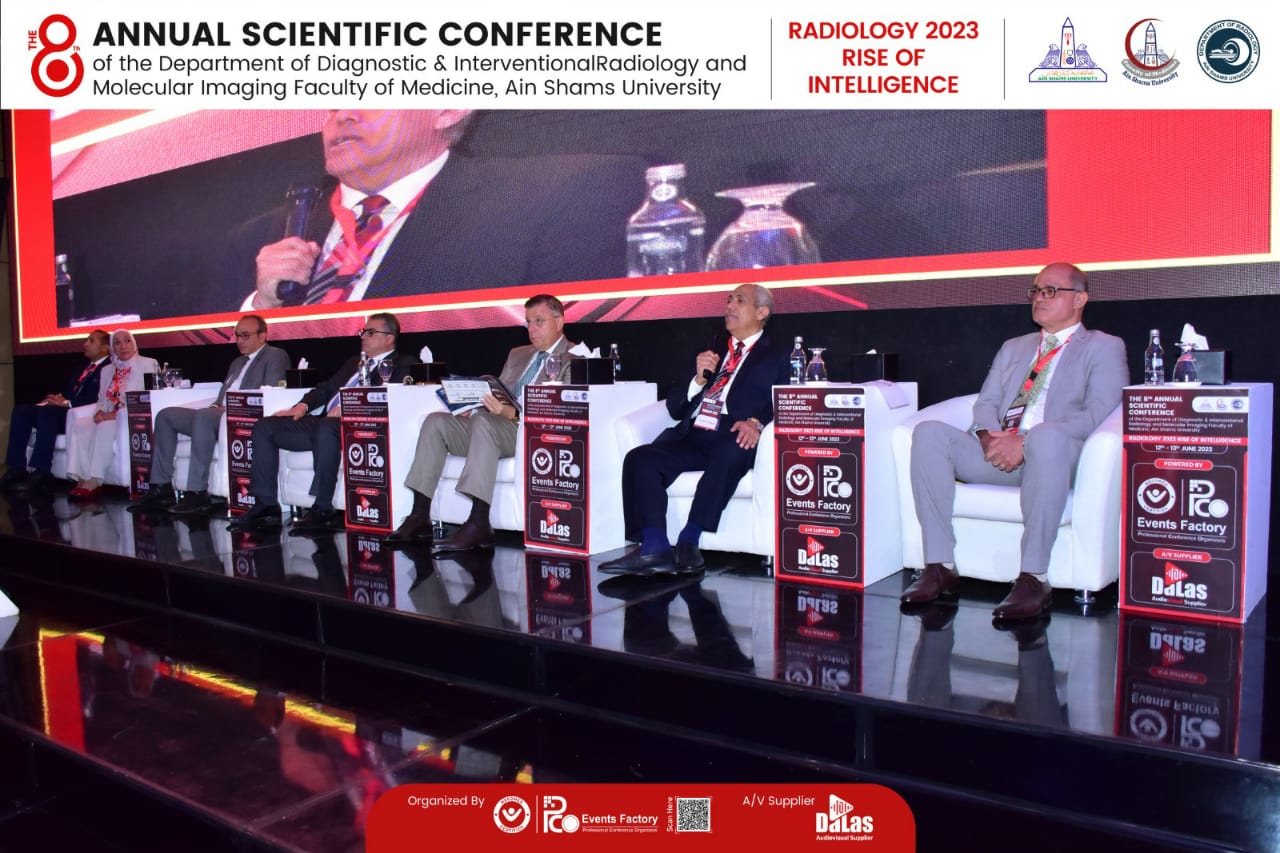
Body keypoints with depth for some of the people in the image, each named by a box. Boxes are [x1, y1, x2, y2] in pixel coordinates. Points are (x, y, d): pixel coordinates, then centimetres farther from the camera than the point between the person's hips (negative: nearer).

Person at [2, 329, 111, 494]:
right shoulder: (82, 367, 29)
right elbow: (65, 392, 24)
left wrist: (67, 403, -19)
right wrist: (57, 399, 0)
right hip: (64, 411, 9)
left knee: (47, 411, -34)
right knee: (21, 410, -9)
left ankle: (41, 472, -32)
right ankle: (17, 468, -14)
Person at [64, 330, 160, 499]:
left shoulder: (148, 365, 1)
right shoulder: (107, 371, 21)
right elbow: (102, 400, 22)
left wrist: (116, 414, -17)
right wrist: (100, 413, -4)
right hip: (108, 419, 6)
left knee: (105, 428, -33)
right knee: (79, 426, -20)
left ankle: (94, 483, -31)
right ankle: (82, 480, -27)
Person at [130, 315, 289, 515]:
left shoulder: (275, 356, 3)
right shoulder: (238, 363, 31)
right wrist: (217, 406, 3)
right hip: (219, 415, 9)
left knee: (203, 416, -36)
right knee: (166, 415, 0)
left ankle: (198, 492, -35)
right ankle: (162, 487, -4)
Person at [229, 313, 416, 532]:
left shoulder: (404, 365, 7)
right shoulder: (354, 362, 33)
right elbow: (327, 387, 26)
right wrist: (304, 405, 6)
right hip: (323, 421, 8)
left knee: (325, 429, -40)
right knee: (264, 427, -4)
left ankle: (322, 509, -31)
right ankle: (266, 505, -6)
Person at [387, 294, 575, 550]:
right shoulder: (517, 354, 27)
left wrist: (513, 413, -28)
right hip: (496, 427, 8)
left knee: (483, 421, -34)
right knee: (435, 421, -9)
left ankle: (478, 524, -39)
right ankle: (420, 516, -14)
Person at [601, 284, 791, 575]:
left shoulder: (777, 357, 14)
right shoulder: (710, 352, 26)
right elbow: (675, 408, 20)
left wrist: (756, 422, -23)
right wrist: (699, 378, 3)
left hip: (732, 443, -4)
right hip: (692, 438, 5)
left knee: (730, 454, -39)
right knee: (640, 458, -21)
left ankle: (689, 540, -32)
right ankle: (654, 547, -27)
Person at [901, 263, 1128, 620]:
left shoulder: (1104, 347, 12)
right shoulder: (1013, 348, 29)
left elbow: (1097, 415, -5)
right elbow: (985, 403, 19)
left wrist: (1025, 443, -17)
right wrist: (990, 437, -7)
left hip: (1051, 453, -5)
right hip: (997, 455, 5)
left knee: (1047, 436, -40)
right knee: (928, 433, -21)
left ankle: (1034, 577, -35)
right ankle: (940, 566, -22)